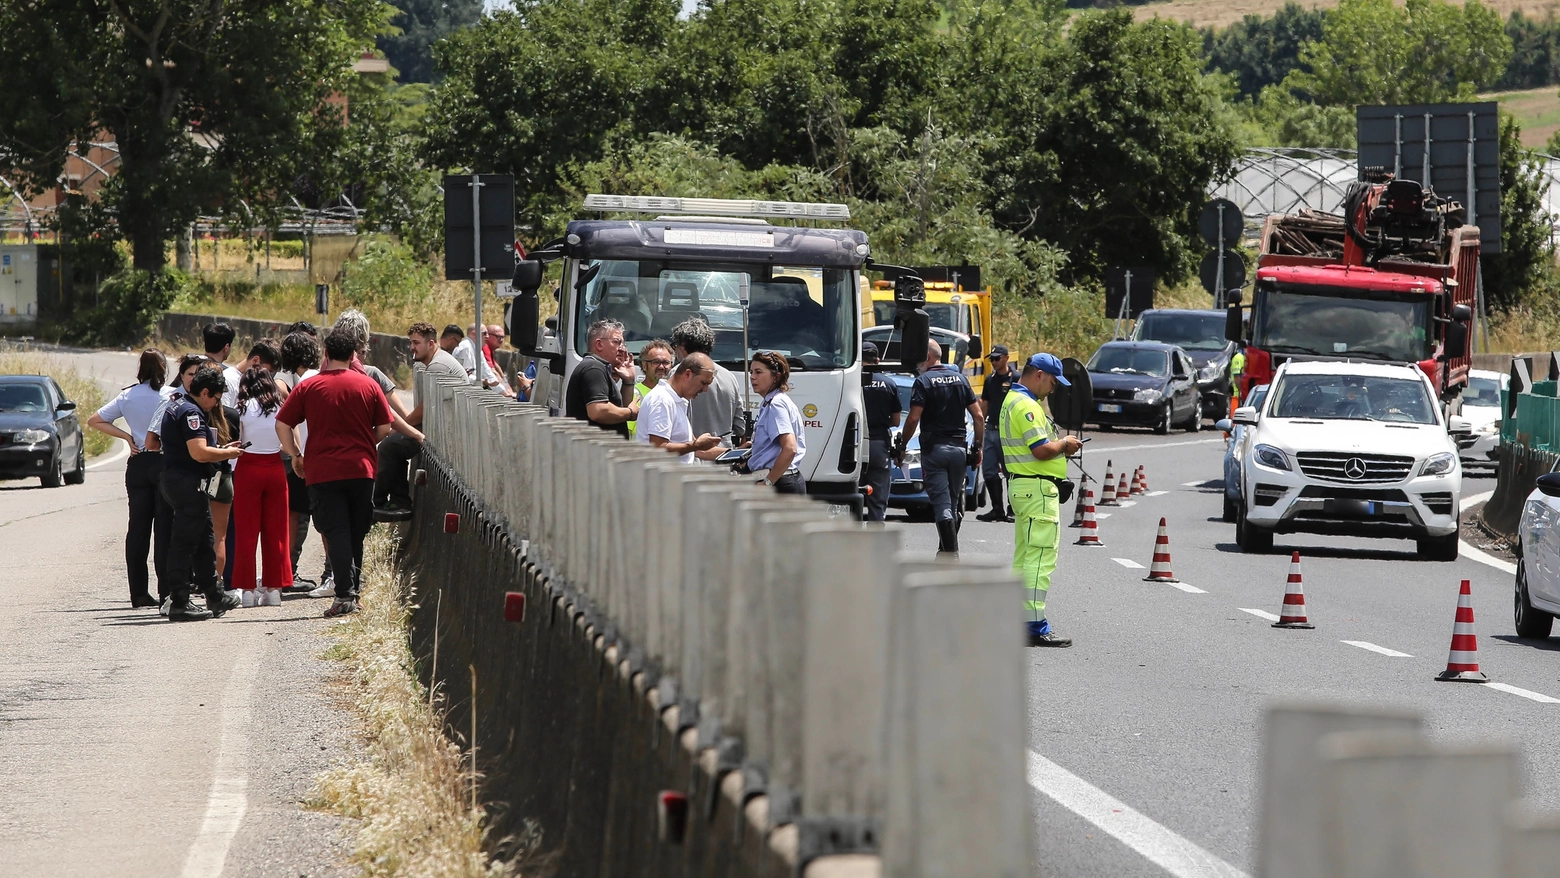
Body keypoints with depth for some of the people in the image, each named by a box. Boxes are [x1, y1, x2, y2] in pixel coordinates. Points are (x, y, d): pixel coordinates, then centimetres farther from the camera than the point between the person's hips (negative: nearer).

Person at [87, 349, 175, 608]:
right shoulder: (169, 396, -7)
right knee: (164, 529, -2)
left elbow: (94, 421, 8)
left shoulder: (127, 397, 4)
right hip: (165, 462, -3)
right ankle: (166, 593, -5)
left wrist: (126, 436, 5)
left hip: (137, 465, 3)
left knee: (137, 528, 7)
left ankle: (139, 593, 6)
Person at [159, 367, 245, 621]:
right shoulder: (191, 413, -16)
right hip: (189, 484, -11)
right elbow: (199, 453, -24)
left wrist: (220, 449, 18)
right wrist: (228, 454, -10)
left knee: (204, 543, 18)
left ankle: (214, 596, 27)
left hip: (177, 481, 11)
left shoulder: (177, 408, 18)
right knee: (185, 544, -8)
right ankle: (179, 604, -8)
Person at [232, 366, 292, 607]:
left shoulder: (243, 408, -5)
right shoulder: (281, 407, 3)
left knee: (247, 532, 3)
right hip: (275, 469, 2)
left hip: (248, 469, -2)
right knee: (276, 532, 8)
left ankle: (247, 589, 1)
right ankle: (274, 588, 7)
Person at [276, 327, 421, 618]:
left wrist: (296, 455, 8)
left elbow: (282, 424, -4)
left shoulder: (308, 387, -2)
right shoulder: (368, 385, 2)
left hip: (323, 471, -2)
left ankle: (345, 595, -13)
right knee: (356, 533, 15)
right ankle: (354, 586, 21)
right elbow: (384, 427, 5)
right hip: (362, 470, 2)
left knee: (336, 532, -3)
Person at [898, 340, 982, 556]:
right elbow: (978, 416, 7)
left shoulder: (923, 381, -7)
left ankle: (951, 553, -13)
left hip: (934, 447, -5)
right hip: (959, 447, 5)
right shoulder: (960, 379, 9)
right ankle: (947, 549, 24)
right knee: (954, 502, 15)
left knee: (941, 504, -6)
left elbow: (913, 418, -16)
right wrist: (978, 447, 12)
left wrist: (902, 445, -4)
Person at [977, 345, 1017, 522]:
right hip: (991, 430, 7)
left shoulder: (1015, 379, -5)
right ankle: (997, 509, 13)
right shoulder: (990, 380, 14)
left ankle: (1013, 509, 4)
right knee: (989, 471, 5)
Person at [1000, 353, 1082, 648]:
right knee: (1041, 557, -11)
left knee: (1024, 557, 16)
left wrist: (1060, 445, 10)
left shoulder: (1013, 400, 18)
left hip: (1022, 486, 11)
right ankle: (1035, 627, -13)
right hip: (1037, 488, -11)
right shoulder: (1027, 405, -17)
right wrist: (1064, 443, -6)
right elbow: (1042, 450, -25)